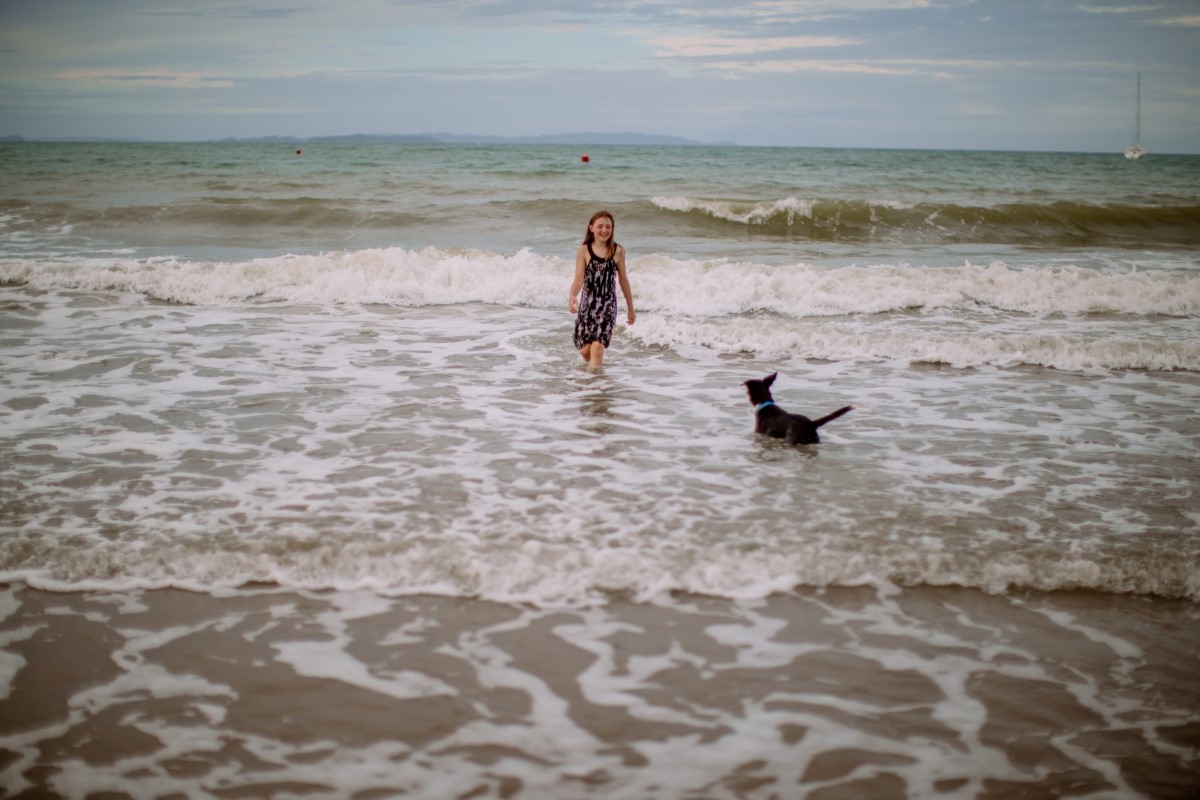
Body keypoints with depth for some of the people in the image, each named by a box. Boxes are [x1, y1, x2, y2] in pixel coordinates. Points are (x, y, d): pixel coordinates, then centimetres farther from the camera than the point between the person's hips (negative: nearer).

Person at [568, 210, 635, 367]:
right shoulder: (584, 250, -4)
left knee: (597, 347, -14)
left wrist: (630, 308, 14)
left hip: (607, 304, -1)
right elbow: (579, 279, -11)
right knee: (585, 349, 5)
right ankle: (595, 367, 36)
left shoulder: (618, 251, -1)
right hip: (587, 303, 1)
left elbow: (623, 280, 8)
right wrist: (572, 297, -32)